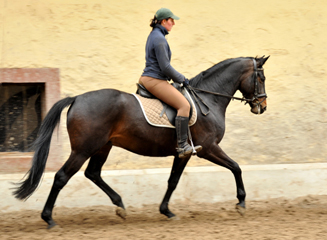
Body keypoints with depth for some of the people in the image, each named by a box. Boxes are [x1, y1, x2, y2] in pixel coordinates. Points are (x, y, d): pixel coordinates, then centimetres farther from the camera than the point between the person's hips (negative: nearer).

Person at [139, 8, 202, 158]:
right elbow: (165, 67, -19)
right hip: (154, 81, -11)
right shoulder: (159, 39, -17)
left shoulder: (154, 35, 16)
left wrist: (178, 78, 21)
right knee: (184, 105, -18)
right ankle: (182, 146, -21)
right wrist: (181, 79, -6)